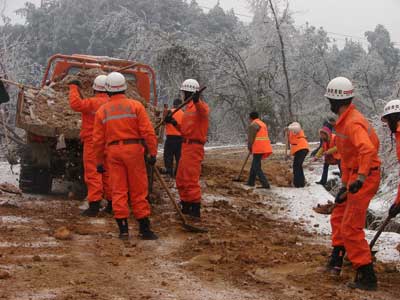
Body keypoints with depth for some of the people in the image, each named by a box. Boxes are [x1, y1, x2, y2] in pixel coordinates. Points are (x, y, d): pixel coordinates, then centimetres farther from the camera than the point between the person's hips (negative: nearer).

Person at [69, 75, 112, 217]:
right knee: (108, 174, 15)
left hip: (92, 143, -6)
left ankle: (94, 206, -7)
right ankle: (112, 204, 21)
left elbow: (75, 104, -25)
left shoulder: (92, 103, -15)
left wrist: (74, 88, -14)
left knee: (93, 174, -4)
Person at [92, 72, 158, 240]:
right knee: (138, 191, 4)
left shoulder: (102, 111, 7)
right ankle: (144, 228, 8)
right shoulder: (135, 106, 0)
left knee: (118, 191, 5)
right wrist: (153, 152, -2)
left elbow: (98, 139, 7)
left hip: (113, 151, 2)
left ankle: (123, 229, 2)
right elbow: (148, 132, -7)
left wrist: (99, 161, 14)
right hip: (134, 150, -1)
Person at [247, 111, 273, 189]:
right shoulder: (263, 124, 19)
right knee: (254, 165, 20)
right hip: (265, 147, 9)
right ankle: (251, 182, 30)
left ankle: (265, 184, -14)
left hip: (258, 148, -9)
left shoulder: (253, 125, -10)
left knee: (257, 167, -6)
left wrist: (249, 148, 7)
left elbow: (251, 138, -11)